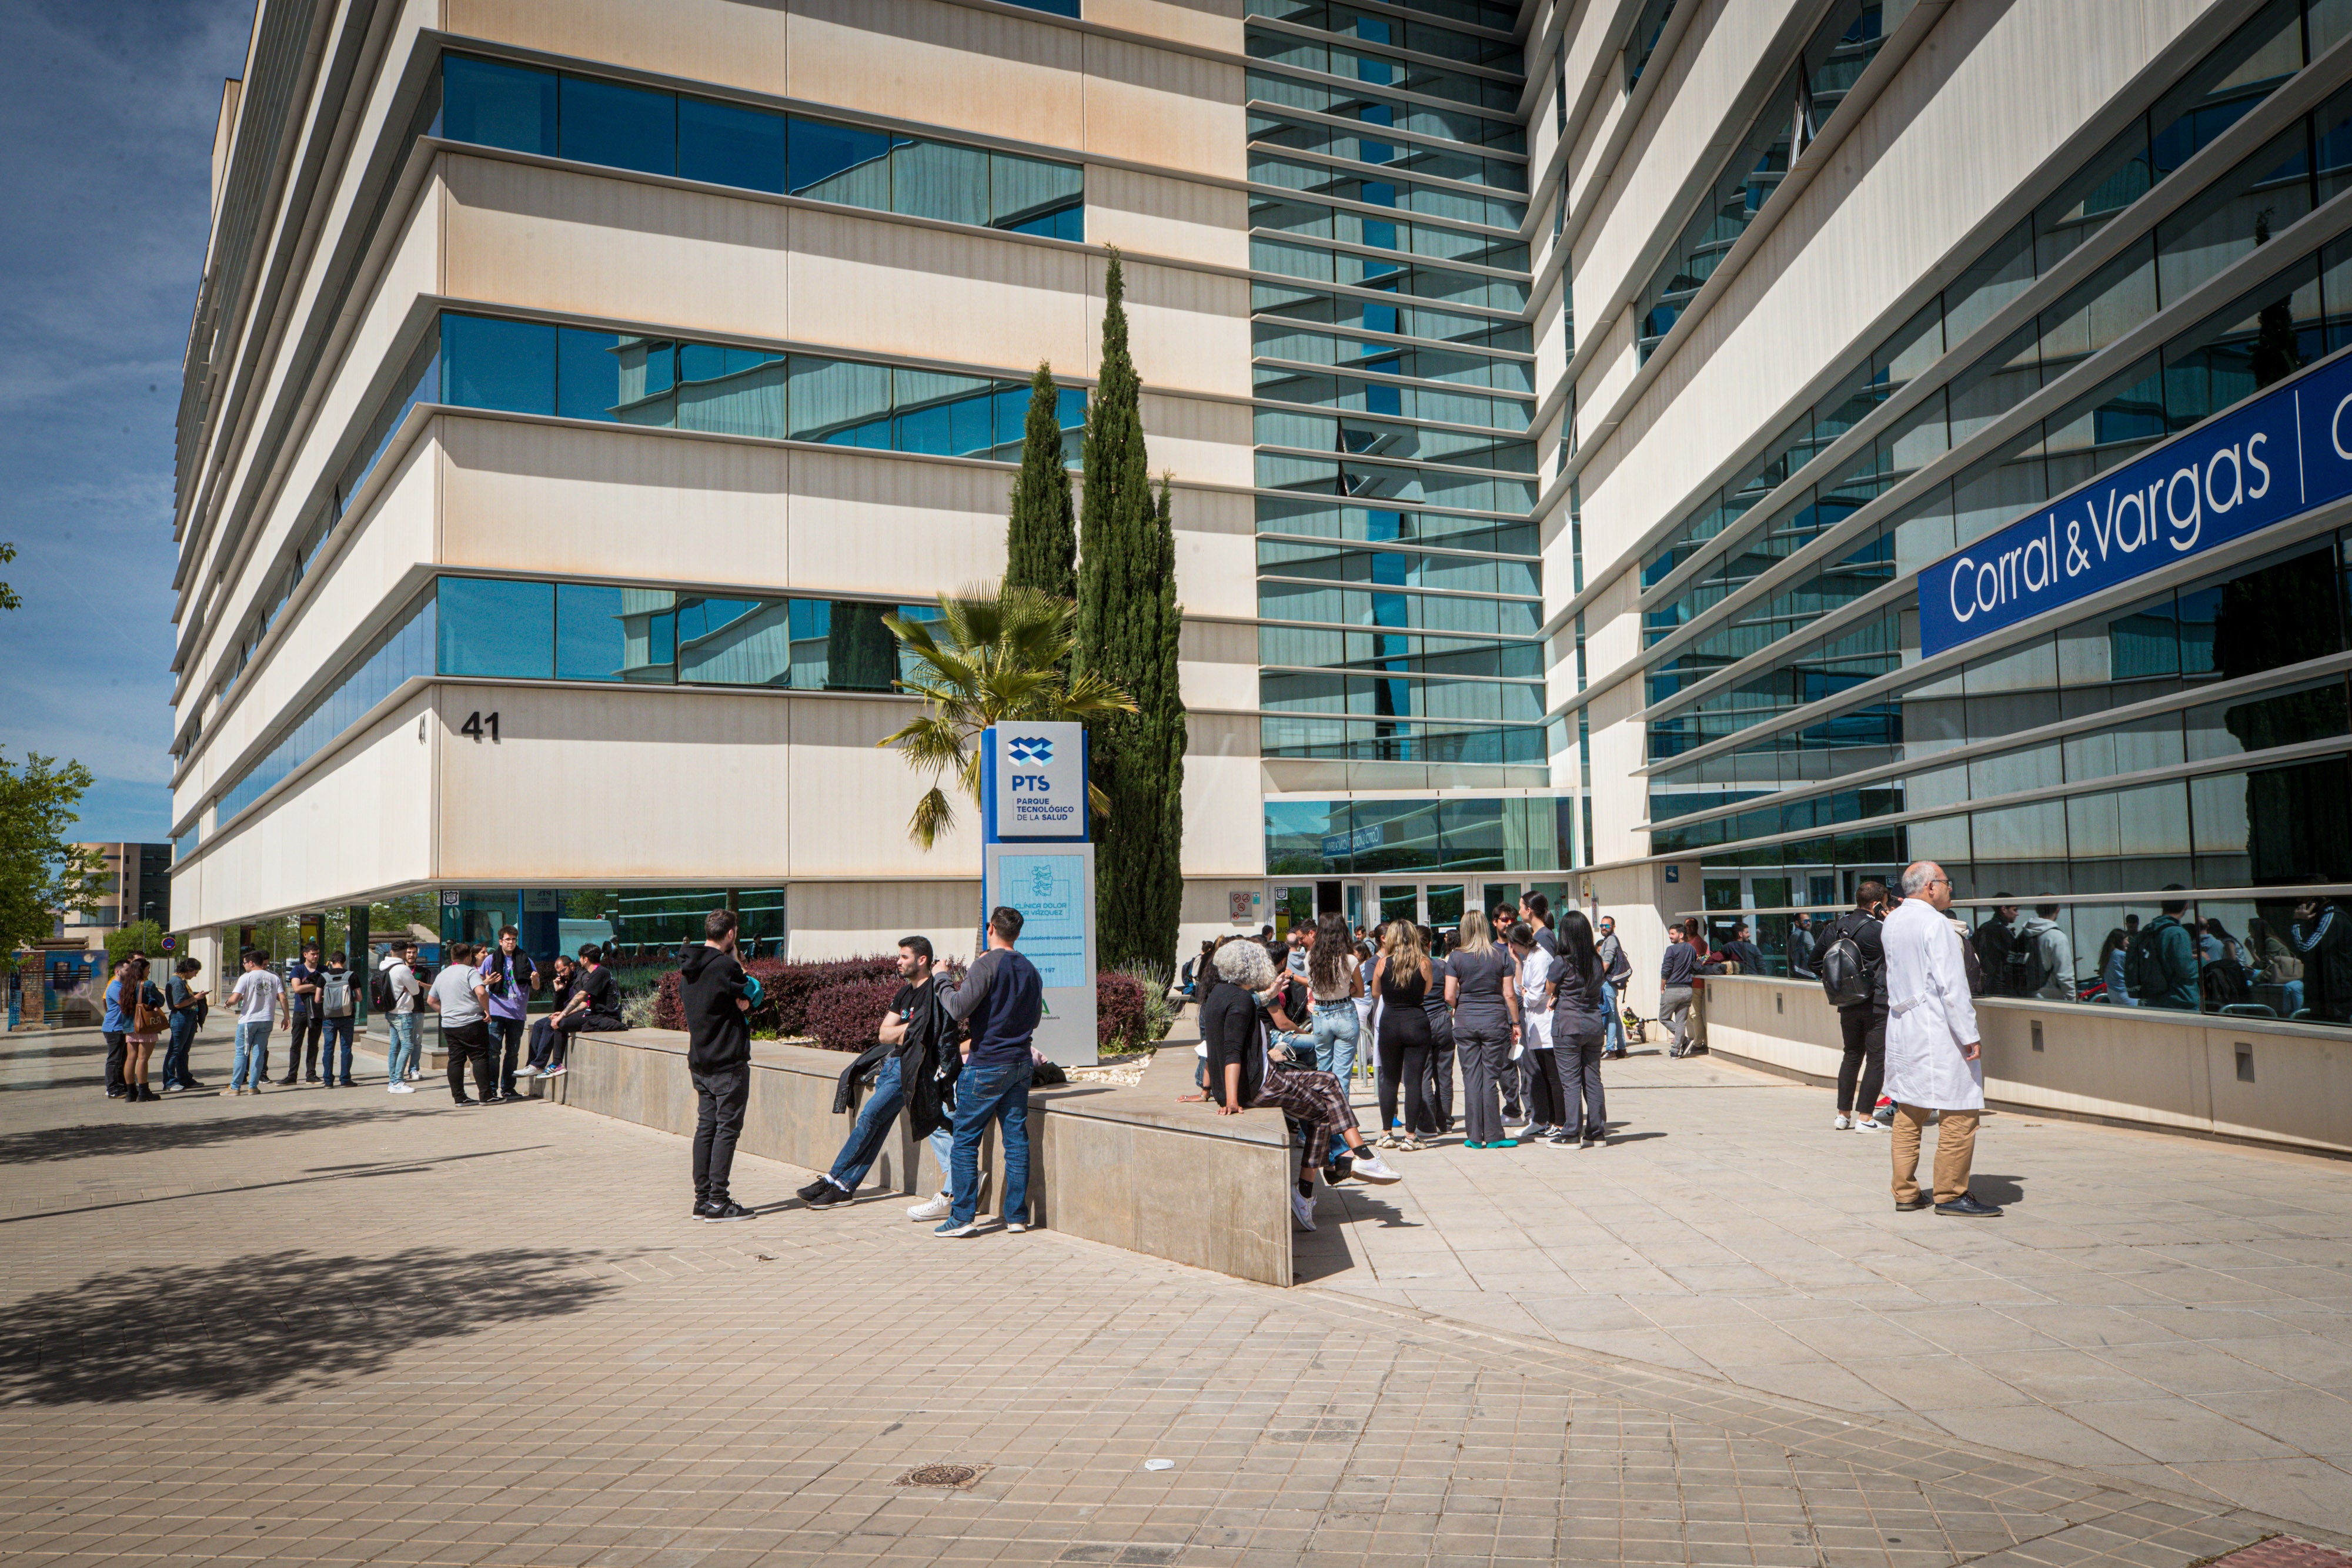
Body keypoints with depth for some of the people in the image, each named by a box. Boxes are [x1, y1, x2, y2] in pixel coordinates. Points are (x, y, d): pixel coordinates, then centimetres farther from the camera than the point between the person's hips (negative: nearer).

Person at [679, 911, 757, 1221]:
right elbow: (749, 997, -10)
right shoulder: (725, 967, -17)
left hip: (699, 1063, 8)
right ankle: (718, 1201, -4)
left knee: (705, 1126, 11)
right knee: (727, 1129, -3)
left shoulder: (687, 968, 9)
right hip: (728, 1063, -8)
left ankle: (702, 1197, 14)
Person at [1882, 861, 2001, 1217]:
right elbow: (1951, 985, -17)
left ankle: (1905, 1192, 17)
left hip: (1901, 1030, 9)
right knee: (1959, 1113, -2)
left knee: (1908, 1112, 13)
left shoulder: (1891, 923, 10)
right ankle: (1951, 1194, 2)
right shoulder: (1936, 924, -14)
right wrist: (1969, 1036, -14)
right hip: (1938, 1032, -9)